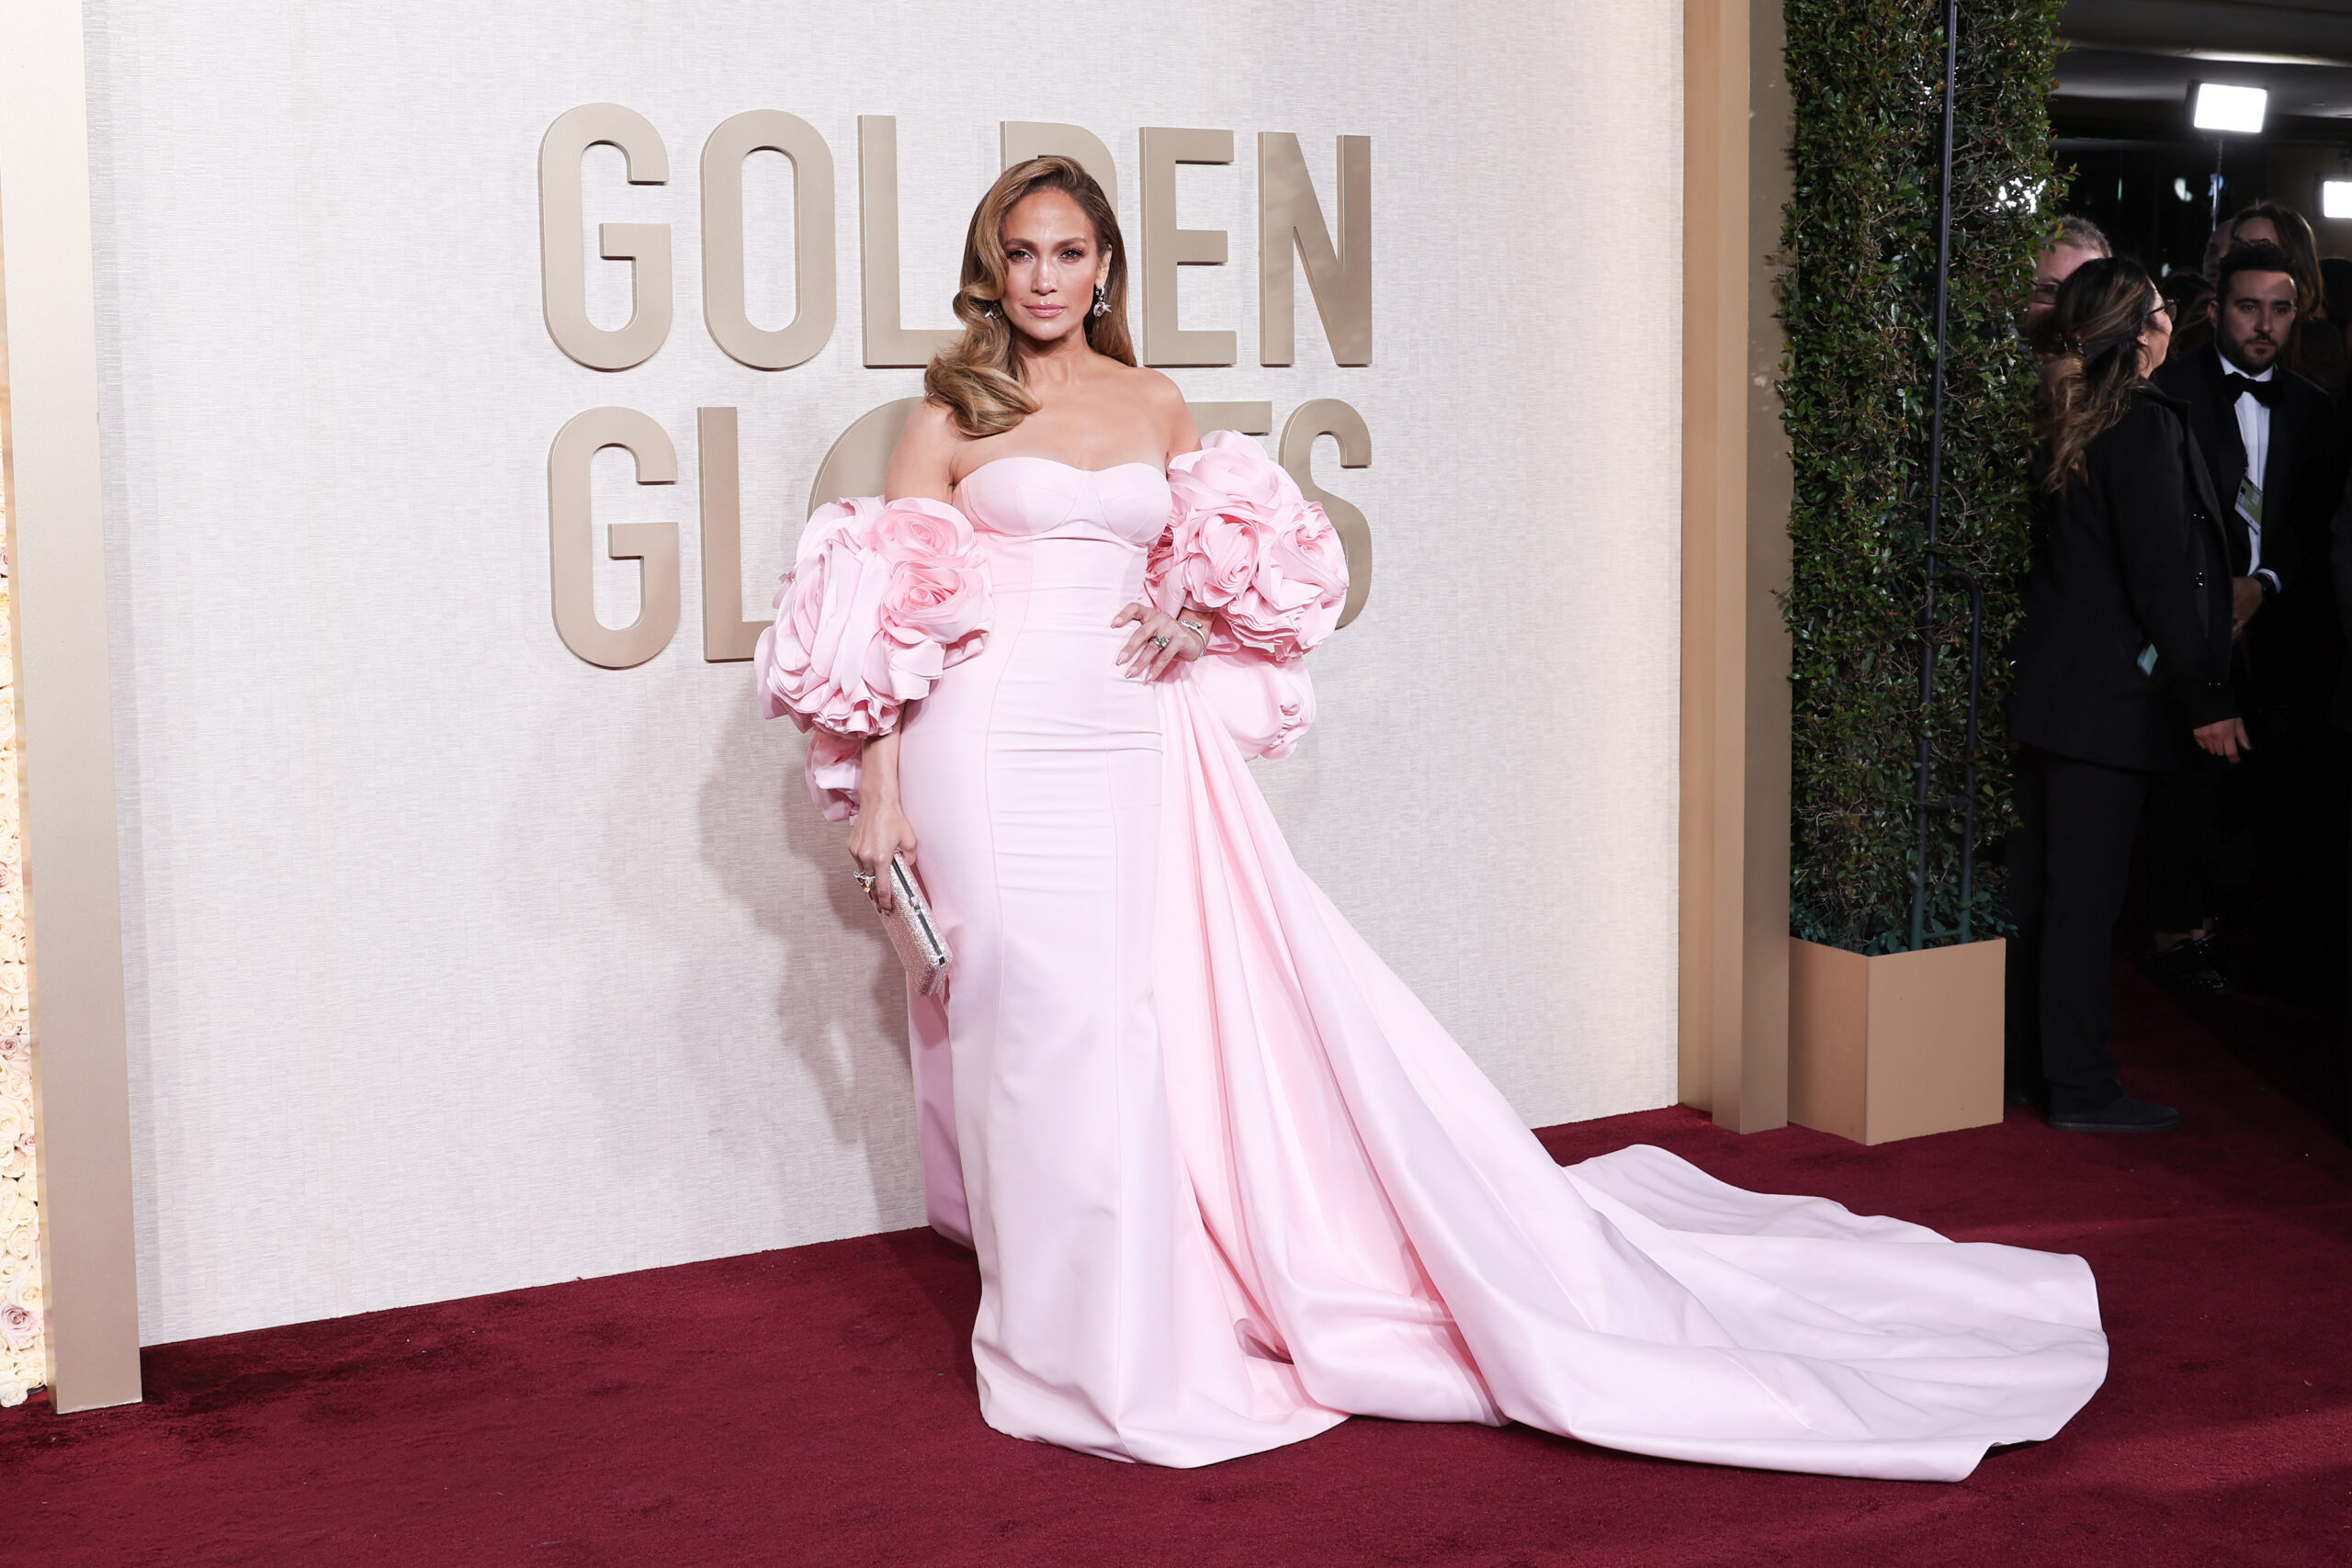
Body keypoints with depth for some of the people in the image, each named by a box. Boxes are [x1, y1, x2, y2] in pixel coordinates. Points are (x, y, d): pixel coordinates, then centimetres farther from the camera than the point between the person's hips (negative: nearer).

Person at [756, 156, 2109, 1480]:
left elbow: (1245, 562, 22)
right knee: (1041, 1017, 0)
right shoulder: (951, 414, 5)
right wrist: (878, 791, -7)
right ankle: (1081, 1343, 16)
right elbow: (884, 618, 1)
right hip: (994, 748, -2)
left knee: (1191, 1004, 0)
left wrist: (1195, 604, -1)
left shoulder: (1155, 403, 13)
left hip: (1135, 747, 3)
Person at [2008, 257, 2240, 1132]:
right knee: (2085, 888, -3)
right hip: (2107, 694, -8)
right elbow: (2162, 575, -17)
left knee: (2037, 881, 14)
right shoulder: (2146, 425, -13)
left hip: (2042, 687, 8)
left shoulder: (2059, 420, 9)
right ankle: (2080, 1088, 2)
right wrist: (2207, 700, -12)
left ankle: (2021, 1067, 22)